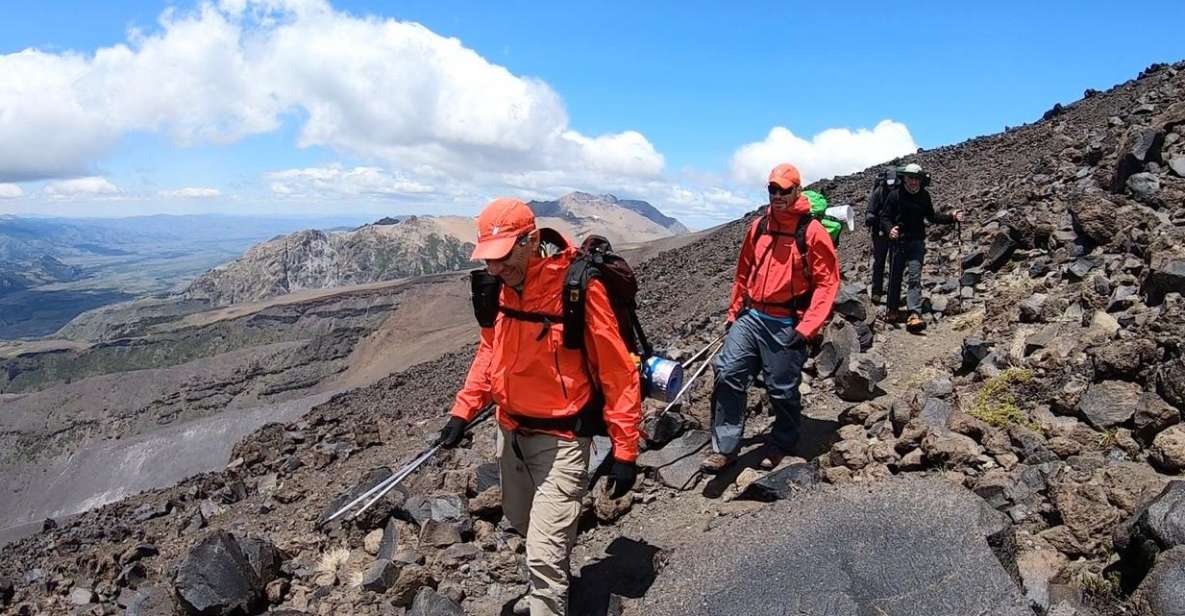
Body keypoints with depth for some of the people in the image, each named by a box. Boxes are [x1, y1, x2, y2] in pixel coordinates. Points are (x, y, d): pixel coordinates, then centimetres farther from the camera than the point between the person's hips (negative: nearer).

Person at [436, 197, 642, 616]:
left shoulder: (579, 289, -23)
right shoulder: (500, 287, -4)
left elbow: (618, 374, -17)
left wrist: (625, 451, -15)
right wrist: (462, 411, 6)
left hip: (560, 438, -7)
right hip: (511, 431, 7)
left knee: (543, 553, -6)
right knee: (521, 522, 25)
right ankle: (552, 582, 53)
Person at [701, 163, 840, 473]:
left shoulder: (812, 232, -8)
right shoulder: (758, 226, 9)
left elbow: (827, 282, -10)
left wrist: (806, 329, -15)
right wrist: (734, 312, 17)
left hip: (786, 325, -4)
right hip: (751, 317, 5)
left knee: (781, 389, 5)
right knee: (728, 373, -8)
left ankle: (782, 444, 31)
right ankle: (725, 447, 2)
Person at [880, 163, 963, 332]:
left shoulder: (924, 195, 6)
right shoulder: (895, 195, -5)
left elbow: (931, 216, 21)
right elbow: (885, 218, -7)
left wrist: (951, 217, 9)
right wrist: (890, 229, -28)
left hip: (917, 242, 1)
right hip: (898, 241, -1)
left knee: (915, 278, -10)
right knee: (895, 278, 7)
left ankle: (915, 315, -18)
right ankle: (893, 311, 22)